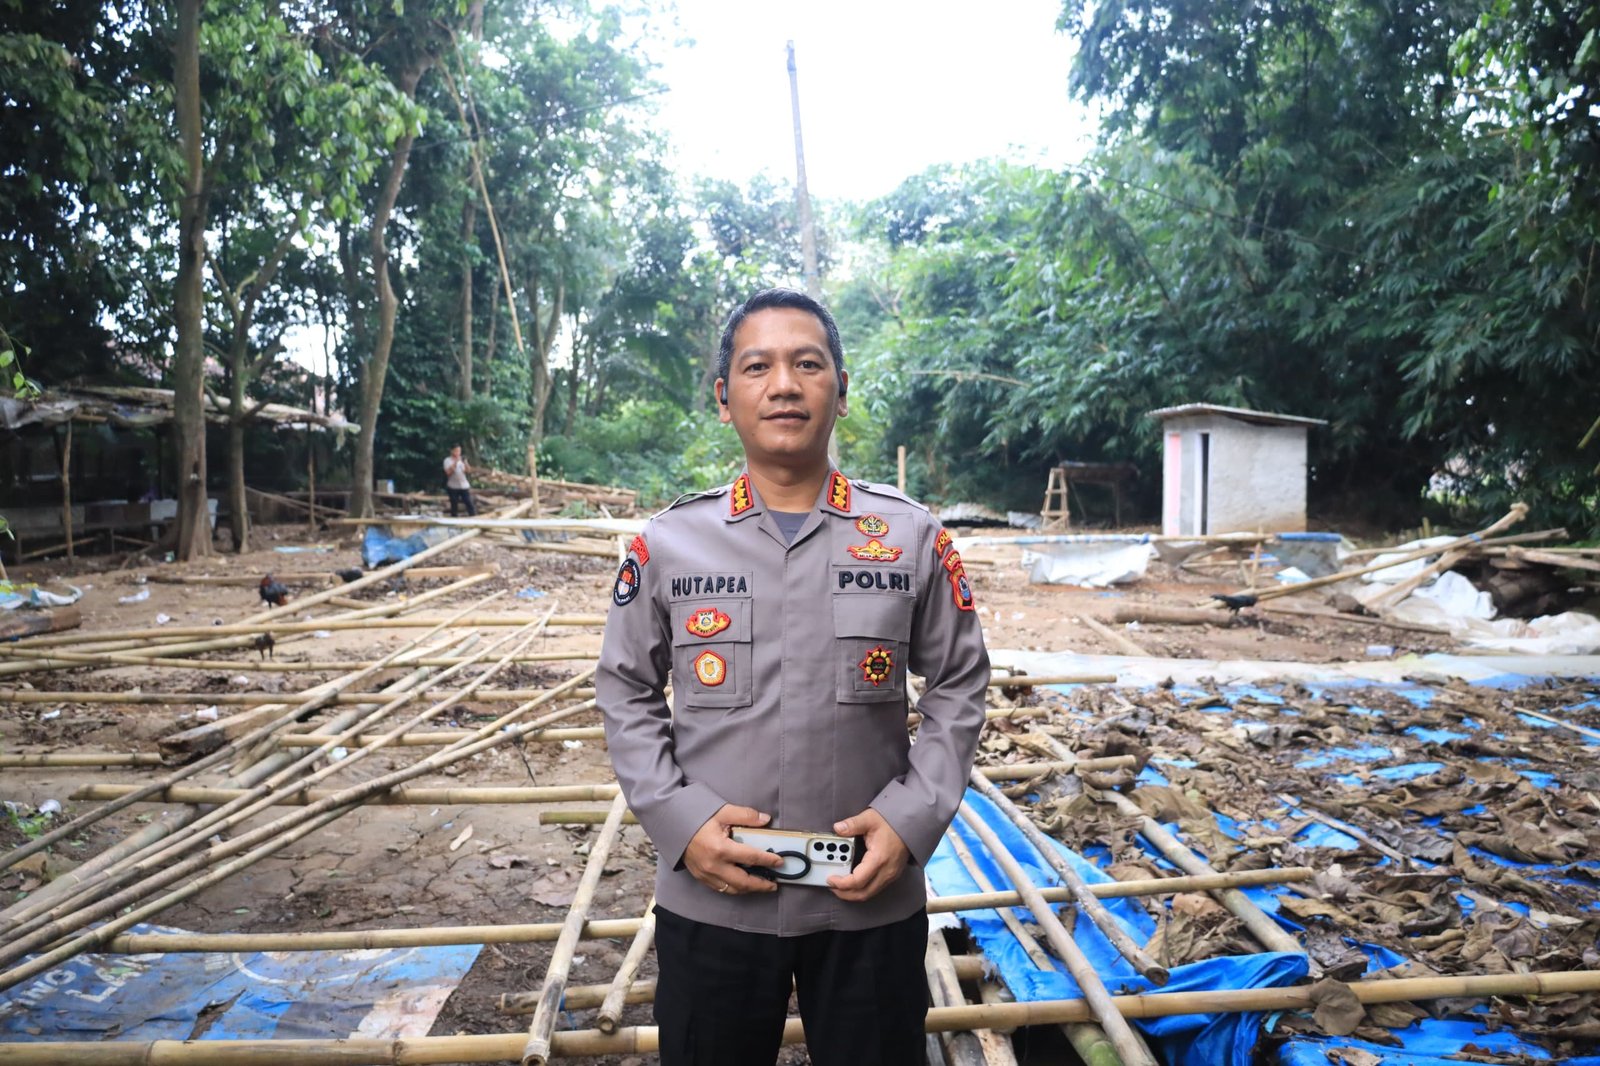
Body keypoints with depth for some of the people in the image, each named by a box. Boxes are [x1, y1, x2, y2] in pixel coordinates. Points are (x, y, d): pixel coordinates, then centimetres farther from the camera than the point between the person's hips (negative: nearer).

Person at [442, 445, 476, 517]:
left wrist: (464, 462, -17)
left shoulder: (462, 459, 8)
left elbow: (468, 470, -2)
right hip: (453, 487, -2)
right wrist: (455, 463, -20)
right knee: (454, 506, 4)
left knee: (470, 504, -4)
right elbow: (448, 472, -15)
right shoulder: (447, 460, -2)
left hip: (464, 486, 2)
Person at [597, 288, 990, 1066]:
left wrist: (912, 818, -8)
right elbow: (626, 693, 5)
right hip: (709, 901, 0)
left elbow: (958, 686, 4)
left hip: (873, 901, 0)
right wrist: (680, 817, -9)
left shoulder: (914, 538, -2)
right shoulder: (666, 543, -2)